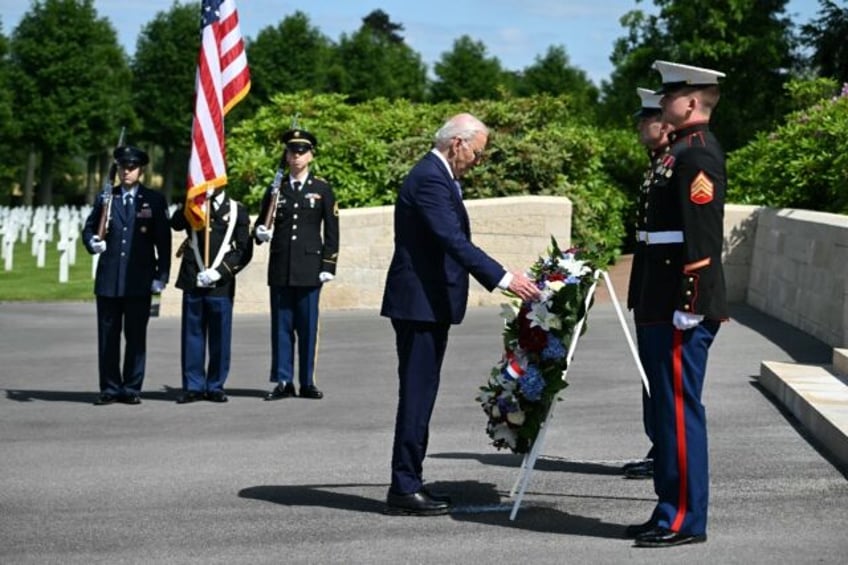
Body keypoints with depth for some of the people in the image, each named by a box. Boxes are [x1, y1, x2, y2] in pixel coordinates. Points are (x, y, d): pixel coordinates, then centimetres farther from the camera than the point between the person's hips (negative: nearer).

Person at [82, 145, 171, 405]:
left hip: (139, 281, -2)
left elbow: (163, 240, 4)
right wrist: (92, 243, -9)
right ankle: (110, 388, 10)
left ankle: (131, 389, 8)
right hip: (108, 279, 2)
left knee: (136, 336, 1)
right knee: (107, 336, 4)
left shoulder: (154, 200, 5)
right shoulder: (105, 199, 10)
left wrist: (161, 275, -2)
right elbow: (88, 228, 14)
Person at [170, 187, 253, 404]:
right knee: (192, 335, 2)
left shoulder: (237, 210, 7)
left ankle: (215, 387, 11)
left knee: (220, 337, 2)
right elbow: (176, 223, -8)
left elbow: (244, 250, 2)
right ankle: (193, 386, 9)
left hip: (221, 286, -1)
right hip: (193, 282, 1)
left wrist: (219, 272, -9)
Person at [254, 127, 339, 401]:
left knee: (308, 326, 1)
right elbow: (261, 224, 15)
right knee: (281, 325, 2)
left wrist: (328, 266, -3)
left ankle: (307, 382, 8)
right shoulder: (276, 190, 10)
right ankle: (283, 382, 6)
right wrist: (260, 233, -9)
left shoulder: (322, 189, 5)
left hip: (309, 268, -2)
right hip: (280, 267, 2)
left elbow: (332, 231, 3)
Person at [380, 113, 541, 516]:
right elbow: (455, 241, -26)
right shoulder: (429, 179, -16)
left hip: (428, 303, 11)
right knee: (416, 395, -8)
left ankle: (408, 483, 16)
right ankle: (404, 490, -4)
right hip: (420, 302, -11)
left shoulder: (437, 176, 18)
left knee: (419, 394, 12)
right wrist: (503, 278, -29)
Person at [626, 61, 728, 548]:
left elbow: (703, 237, -20)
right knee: (670, 407, 14)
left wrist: (689, 305, -22)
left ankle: (686, 521, 0)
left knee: (680, 408, -6)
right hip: (665, 306, 11)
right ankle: (673, 511, 22)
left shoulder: (698, 154, -14)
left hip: (683, 309, -11)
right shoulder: (684, 150, 17)